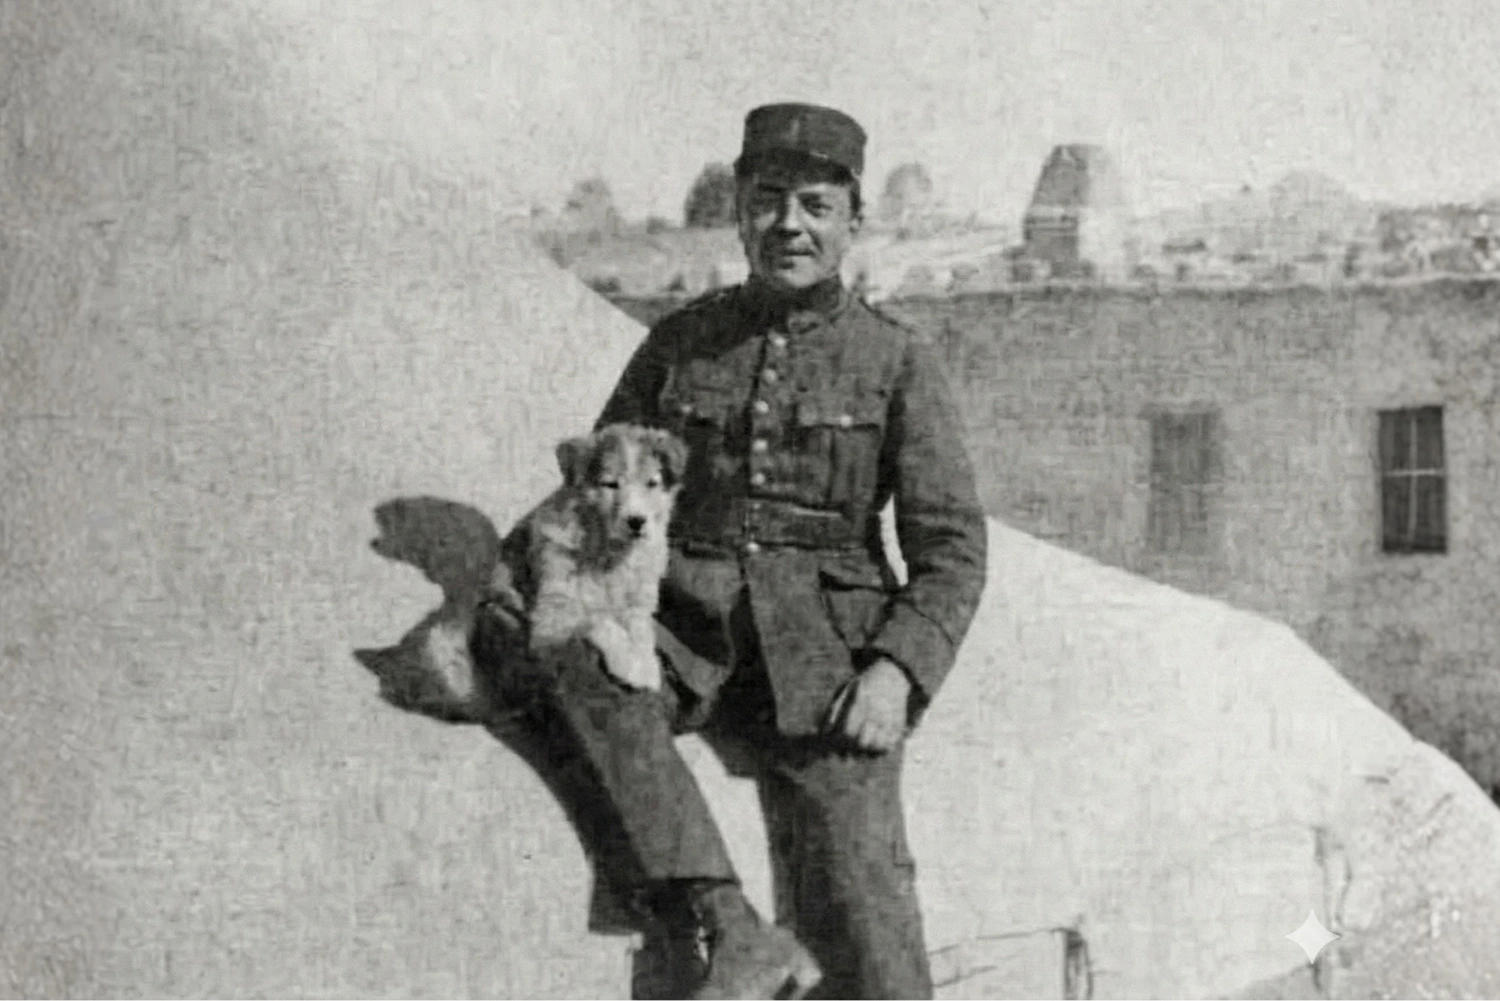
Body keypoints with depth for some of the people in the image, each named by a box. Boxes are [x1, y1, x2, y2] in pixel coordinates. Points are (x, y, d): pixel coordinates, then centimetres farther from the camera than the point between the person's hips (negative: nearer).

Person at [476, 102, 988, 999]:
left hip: (822, 656, -2)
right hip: (688, 639, 2)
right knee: (578, 660, -31)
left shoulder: (898, 361, 4)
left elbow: (953, 547, 1)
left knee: (858, 907, -20)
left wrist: (897, 670, -15)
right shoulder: (682, 342, 12)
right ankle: (732, 928, -32)